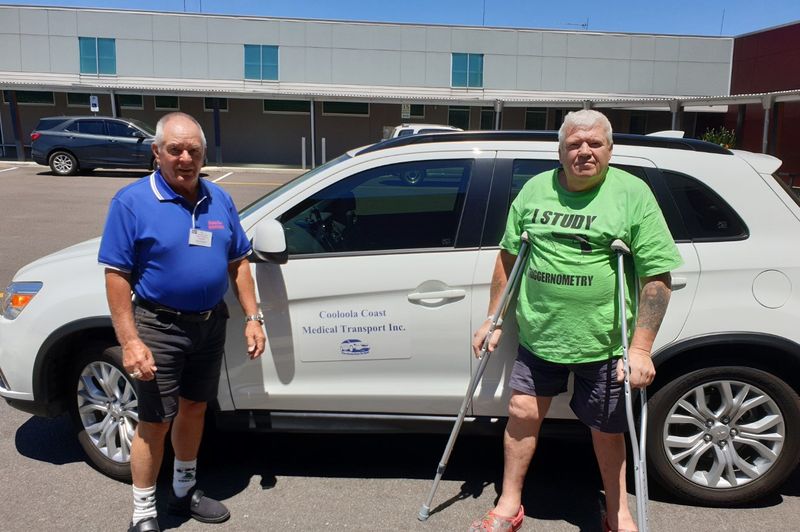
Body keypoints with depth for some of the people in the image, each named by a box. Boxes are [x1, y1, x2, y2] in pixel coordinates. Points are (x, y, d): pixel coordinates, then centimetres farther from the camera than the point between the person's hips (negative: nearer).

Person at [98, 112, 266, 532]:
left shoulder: (219, 199, 4)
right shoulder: (132, 202, -11)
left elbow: (237, 263, 9)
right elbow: (116, 275, -13)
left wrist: (252, 317, 3)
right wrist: (130, 341, -19)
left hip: (210, 324, 5)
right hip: (159, 326, -5)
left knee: (194, 408, 18)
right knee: (155, 421, 4)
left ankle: (184, 491, 38)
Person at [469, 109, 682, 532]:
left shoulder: (633, 194, -7)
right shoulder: (534, 189, 4)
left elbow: (657, 278, -9)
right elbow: (508, 256, 12)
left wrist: (641, 348, -14)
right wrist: (493, 319, 10)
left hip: (603, 343, -2)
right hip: (537, 336, 3)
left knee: (607, 431, 13)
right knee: (522, 413, 6)